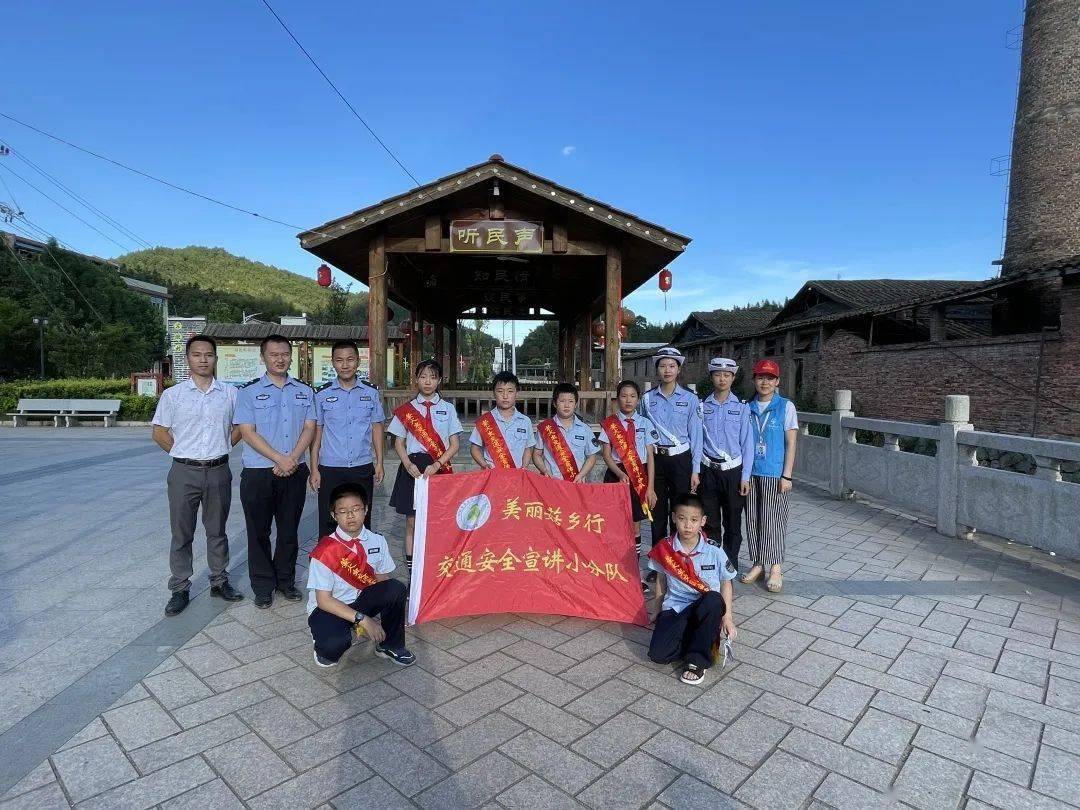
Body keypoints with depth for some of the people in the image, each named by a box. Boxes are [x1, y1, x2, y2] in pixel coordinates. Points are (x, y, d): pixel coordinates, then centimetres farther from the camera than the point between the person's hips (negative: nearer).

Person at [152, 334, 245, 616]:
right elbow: (160, 433, 5)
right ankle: (180, 589, 19)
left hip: (218, 471, 1)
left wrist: (221, 448, 5)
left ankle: (219, 582, 26)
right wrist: (184, 454, 3)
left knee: (217, 531, 14)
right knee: (181, 534, 7)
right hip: (184, 472, -1)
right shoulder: (173, 395, 0)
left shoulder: (230, 393, 2)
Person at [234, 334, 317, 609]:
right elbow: (248, 432, -9)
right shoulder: (249, 391, -2)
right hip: (258, 473, -2)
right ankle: (263, 586, 21)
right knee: (259, 532, 7)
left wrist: (292, 459, -12)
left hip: (294, 472, 3)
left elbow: (309, 428, 2)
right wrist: (280, 459, -16)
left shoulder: (304, 391, 7)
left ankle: (286, 581, 27)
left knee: (289, 530, 12)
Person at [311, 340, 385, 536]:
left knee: (362, 522, 10)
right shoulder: (322, 394, 1)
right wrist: (314, 469, 0)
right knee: (329, 524, 4)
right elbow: (316, 432, 4)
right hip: (330, 469, -1)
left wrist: (379, 463, 4)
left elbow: (376, 428, 8)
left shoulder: (371, 392, 3)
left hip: (362, 468, 1)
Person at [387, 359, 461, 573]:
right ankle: (411, 569, 14)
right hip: (414, 467, 0)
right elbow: (399, 443, 8)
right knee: (412, 521, 3)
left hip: (439, 468, 0)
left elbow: (454, 445, 3)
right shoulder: (406, 410, 7)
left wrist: (437, 465, -11)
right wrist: (408, 465, -10)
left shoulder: (448, 408, 6)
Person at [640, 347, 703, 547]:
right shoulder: (647, 399, 6)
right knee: (657, 510, 10)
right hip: (655, 458, 2)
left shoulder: (690, 399, 0)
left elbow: (696, 435, 0)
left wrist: (695, 470, -2)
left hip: (681, 459, -2)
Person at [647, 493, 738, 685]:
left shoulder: (714, 551, -10)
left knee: (714, 600, -38)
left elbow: (726, 583, 4)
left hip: (704, 607, 0)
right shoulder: (664, 549, -6)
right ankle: (702, 641, 5)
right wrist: (657, 611, 13)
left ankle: (698, 659, -18)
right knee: (658, 654, -23)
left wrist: (727, 617, 0)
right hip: (674, 608, 1)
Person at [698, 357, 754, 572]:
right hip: (708, 471, 1)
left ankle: (730, 568, 22)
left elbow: (747, 443, 0)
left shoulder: (741, 407, 0)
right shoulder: (703, 406, 3)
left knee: (733, 523, 8)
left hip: (733, 470, -1)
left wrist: (745, 476, -4)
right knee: (710, 523, 9)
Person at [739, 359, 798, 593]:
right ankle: (757, 564, 21)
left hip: (774, 474, -3)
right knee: (753, 519, 8)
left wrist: (787, 475, -8)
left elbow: (790, 443, -3)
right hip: (750, 473, 3)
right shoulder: (747, 408, 6)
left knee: (772, 520, 2)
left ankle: (775, 568, 15)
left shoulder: (786, 406, -2)